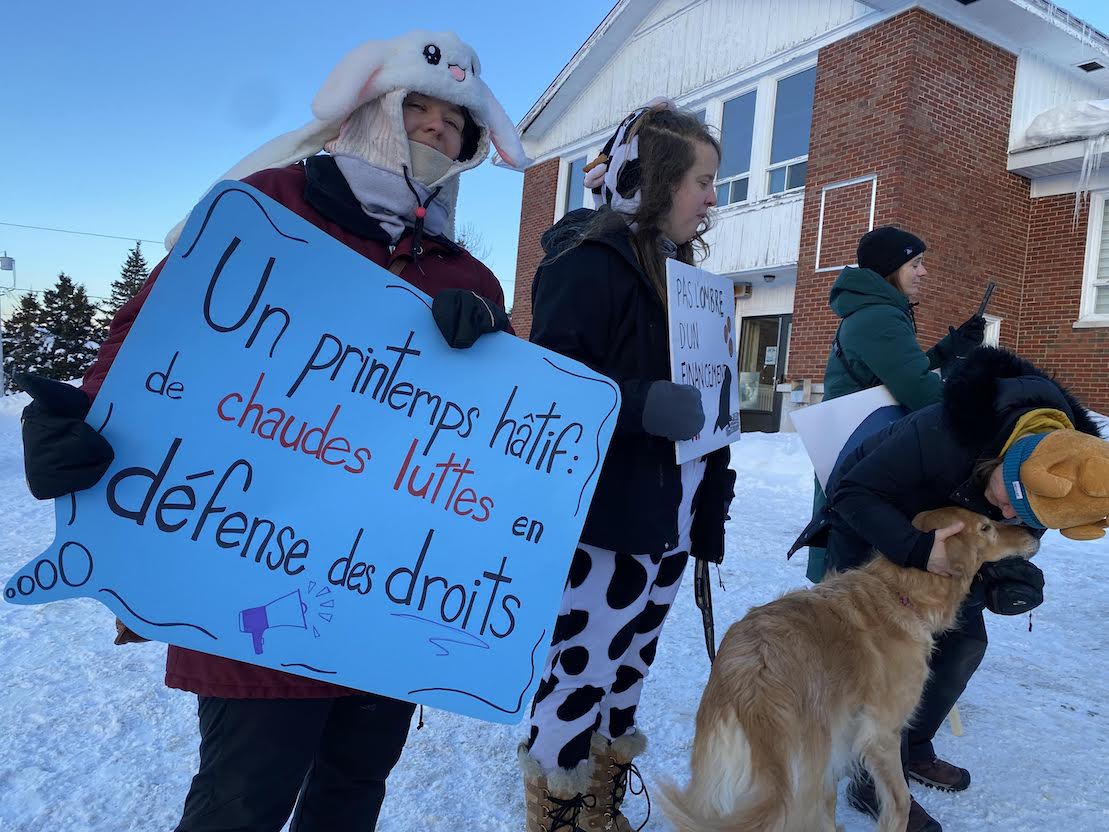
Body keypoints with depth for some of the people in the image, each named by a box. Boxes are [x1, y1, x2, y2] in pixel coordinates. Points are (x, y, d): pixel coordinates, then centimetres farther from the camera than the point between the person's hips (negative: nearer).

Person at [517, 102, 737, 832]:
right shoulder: (590, 263, -12)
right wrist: (644, 404, -31)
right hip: (605, 521, -8)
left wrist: (712, 494, 16)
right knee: (580, 678, 4)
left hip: (667, 521, 9)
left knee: (626, 676, 18)